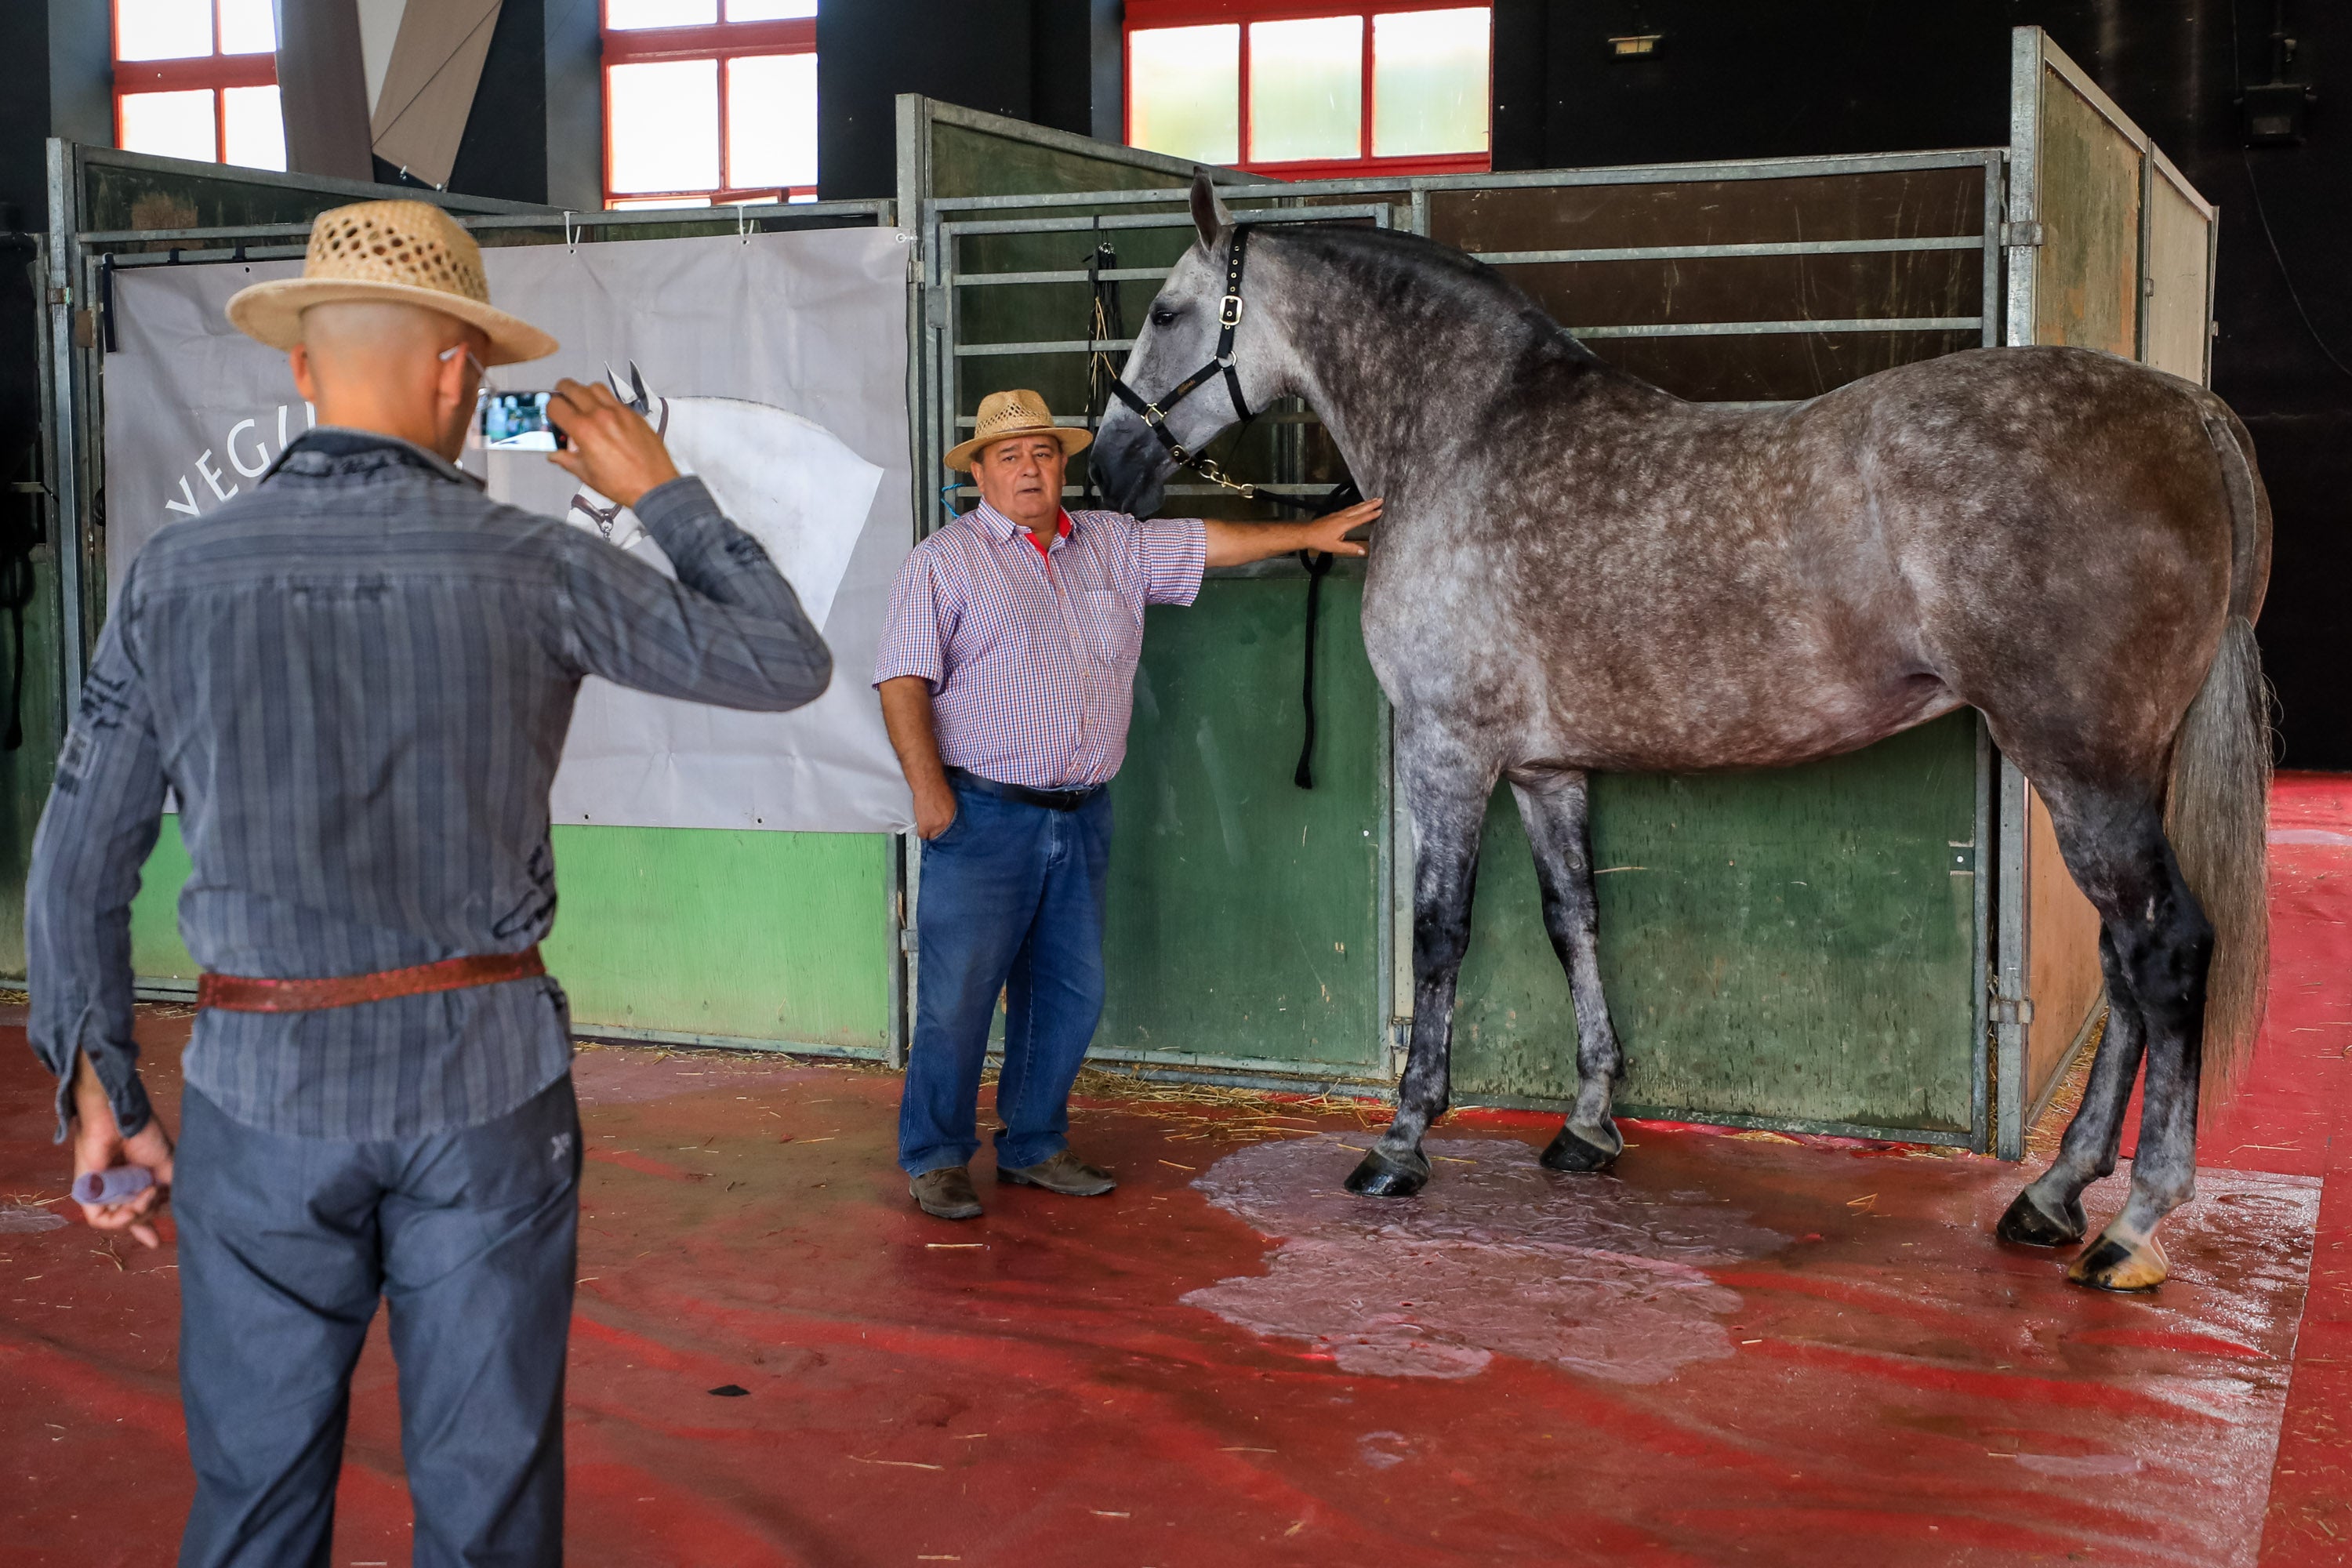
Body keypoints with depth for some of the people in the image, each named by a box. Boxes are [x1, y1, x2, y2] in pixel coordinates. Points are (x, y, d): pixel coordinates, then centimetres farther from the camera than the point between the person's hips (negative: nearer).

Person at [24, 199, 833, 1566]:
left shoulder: (178, 575, -3)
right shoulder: (535, 567, -8)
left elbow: (80, 862, 2)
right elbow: (790, 663, 3)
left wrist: (102, 1092, 12)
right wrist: (666, 495, 13)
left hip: (260, 1089, 2)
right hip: (485, 1070, -1)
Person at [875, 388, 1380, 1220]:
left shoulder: (1113, 544, 14)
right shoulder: (944, 560, -2)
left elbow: (1210, 543, 22)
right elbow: (903, 679, -8)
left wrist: (1309, 533, 22)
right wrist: (927, 786, -18)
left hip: (1083, 816, 6)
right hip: (984, 813, -5)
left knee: (1070, 992, 10)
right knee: (958, 993, -4)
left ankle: (1033, 1145, 24)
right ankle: (935, 1158, 9)